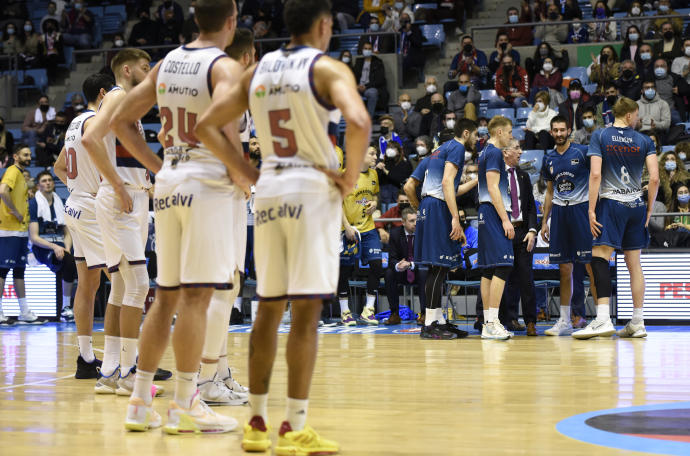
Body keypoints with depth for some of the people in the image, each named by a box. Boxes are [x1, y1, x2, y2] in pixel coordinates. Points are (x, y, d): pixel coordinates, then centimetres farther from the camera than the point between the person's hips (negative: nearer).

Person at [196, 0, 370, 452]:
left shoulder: (258, 70, 12)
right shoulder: (328, 68, -6)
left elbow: (205, 125, 12)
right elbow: (359, 123, -24)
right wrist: (351, 175, -10)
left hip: (268, 189, 6)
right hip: (313, 189, -6)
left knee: (268, 310, 12)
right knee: (306, 313, -5)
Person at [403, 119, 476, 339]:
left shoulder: (436, 152, 25)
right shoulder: (456, 147, -2)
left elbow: (409, 186, 23)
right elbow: (447, 182, -17)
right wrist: (455, 218, -22)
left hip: (426, 208, 10)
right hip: (439, 208, -10)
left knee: (439, 268, 12)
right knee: (439, 267, -9)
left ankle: (439, 321, 16)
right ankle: (429, 325, -10)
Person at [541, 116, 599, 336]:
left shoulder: (582, 152, -3)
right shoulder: (549, 159, 13)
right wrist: (544, 221, 17)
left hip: (581, 209, -5)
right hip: (559, 212, 5)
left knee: (591, 265, -9)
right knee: (564, 269, 6)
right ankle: (565, 322, 11)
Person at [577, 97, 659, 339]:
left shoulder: (600, 136, 1)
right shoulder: (644, 141, 7)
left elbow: (595, 174, -9)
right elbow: (654, 178, 0)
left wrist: (591, 210, -8)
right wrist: (649, 210, 10)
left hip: (611, 203, -4)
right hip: (636, 205, 4)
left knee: (599, 258, -11)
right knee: (634, 265, 10)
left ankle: (603, 319, -27)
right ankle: (637, 323, 14)